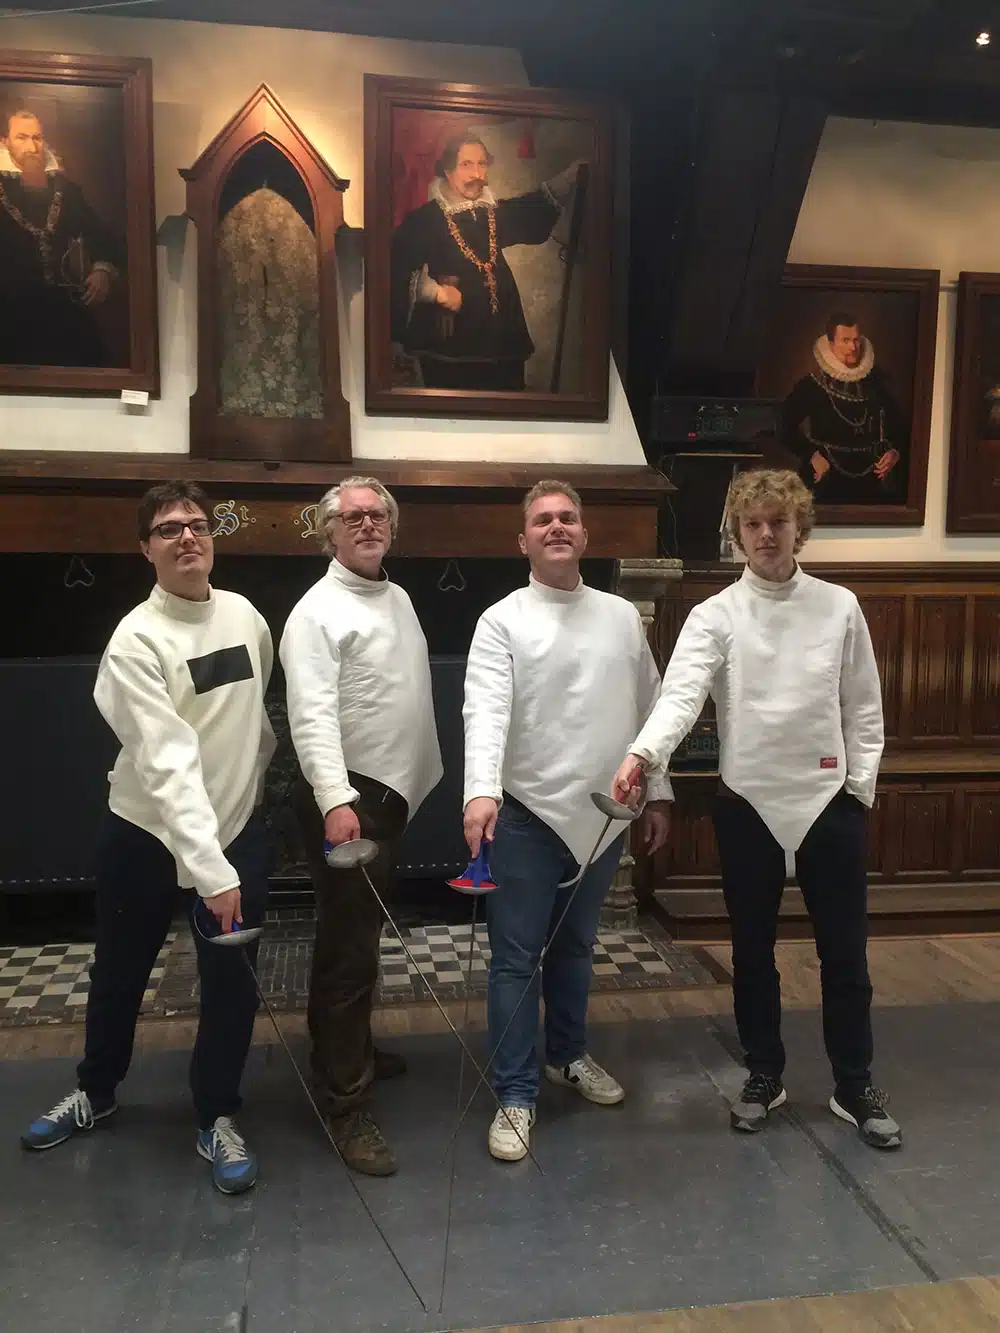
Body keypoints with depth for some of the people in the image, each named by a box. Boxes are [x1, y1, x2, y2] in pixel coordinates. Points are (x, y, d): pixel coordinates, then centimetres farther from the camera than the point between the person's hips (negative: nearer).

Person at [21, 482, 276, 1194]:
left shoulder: (245, 614, -5)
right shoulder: (136, 641, -20)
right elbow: (166, 763, -28)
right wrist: (208, 869, -34)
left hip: (239, 826, 2)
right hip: (148, 832, -2)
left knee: (233, 981, 4)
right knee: (120, 973, 17)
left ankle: (219, 1117, 26)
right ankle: (97, 1091, 44)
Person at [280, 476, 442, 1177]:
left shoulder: (398, 598, 13)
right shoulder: (319, 611, -13)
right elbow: (312, 715, -23)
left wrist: (421, 778, 18)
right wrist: (336, 801, -33)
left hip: (393, 792, 9)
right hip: (345, 798, -9)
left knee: (362, 934, 21)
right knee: (349, 945, -4)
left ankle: (351, 1048, 38)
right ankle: (345, 1102, 6)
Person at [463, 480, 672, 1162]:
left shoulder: (623, 617, 7)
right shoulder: (501, 621, -7)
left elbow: (648, 710, 12)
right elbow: (485, 712, -20)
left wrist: (657, 795, 11)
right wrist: (481, 791, -35)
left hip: (604, 813, 4)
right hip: (528, 813, -4)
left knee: (576, 946, 20)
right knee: (516, 957, 3)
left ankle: (568, 1054, 41)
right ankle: (516, 1094, 16)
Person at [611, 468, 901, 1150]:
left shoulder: (840, 607, 2)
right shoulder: (715, 615, -5)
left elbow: (864, 707, 6)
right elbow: (682, 693, -21)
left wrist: (861, 785, -2)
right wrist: (643, 753, -38)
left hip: (830, 800, 1)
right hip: (749, 804, -1)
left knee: (845, 952, 10)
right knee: (753, 952, 13)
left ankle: (856, 1085, 29)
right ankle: (765, 1075, 32)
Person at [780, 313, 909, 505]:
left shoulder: (876, 381, 7)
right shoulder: (812, 385, -3)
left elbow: (898, 422, 16)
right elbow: (786, 426, -1)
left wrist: (896, 451, 0)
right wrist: (811, 455, -9)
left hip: (872, 482, 3)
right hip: (828, 483, -3)